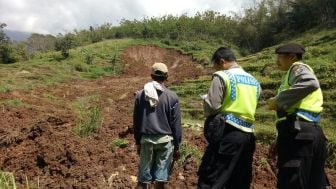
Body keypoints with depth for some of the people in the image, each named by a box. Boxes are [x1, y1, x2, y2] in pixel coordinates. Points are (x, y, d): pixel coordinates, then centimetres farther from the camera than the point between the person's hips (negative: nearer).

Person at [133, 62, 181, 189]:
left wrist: (138, 142, 16)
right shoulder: (172, 96, -6)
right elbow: (176, 124, -3)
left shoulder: (140, 95, 1)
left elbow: (136, 121, 7)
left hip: (146, 139, 2)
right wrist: (177, 145, 6)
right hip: (165, 139, -2)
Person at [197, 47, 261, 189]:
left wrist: (205, 99, 9)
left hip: (227, 133, -7)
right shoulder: (254, 81, 17)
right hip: (248, 135, 8)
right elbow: (248, 106, 17)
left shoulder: (222, 76, -5)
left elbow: (212, 106, -11)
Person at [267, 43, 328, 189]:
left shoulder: (297, 67, 1)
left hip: (298, 132, -10)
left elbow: (310, 83, -26)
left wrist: (278, 100, -17)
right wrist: (280, 141, 23)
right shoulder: (297, 73, 28)